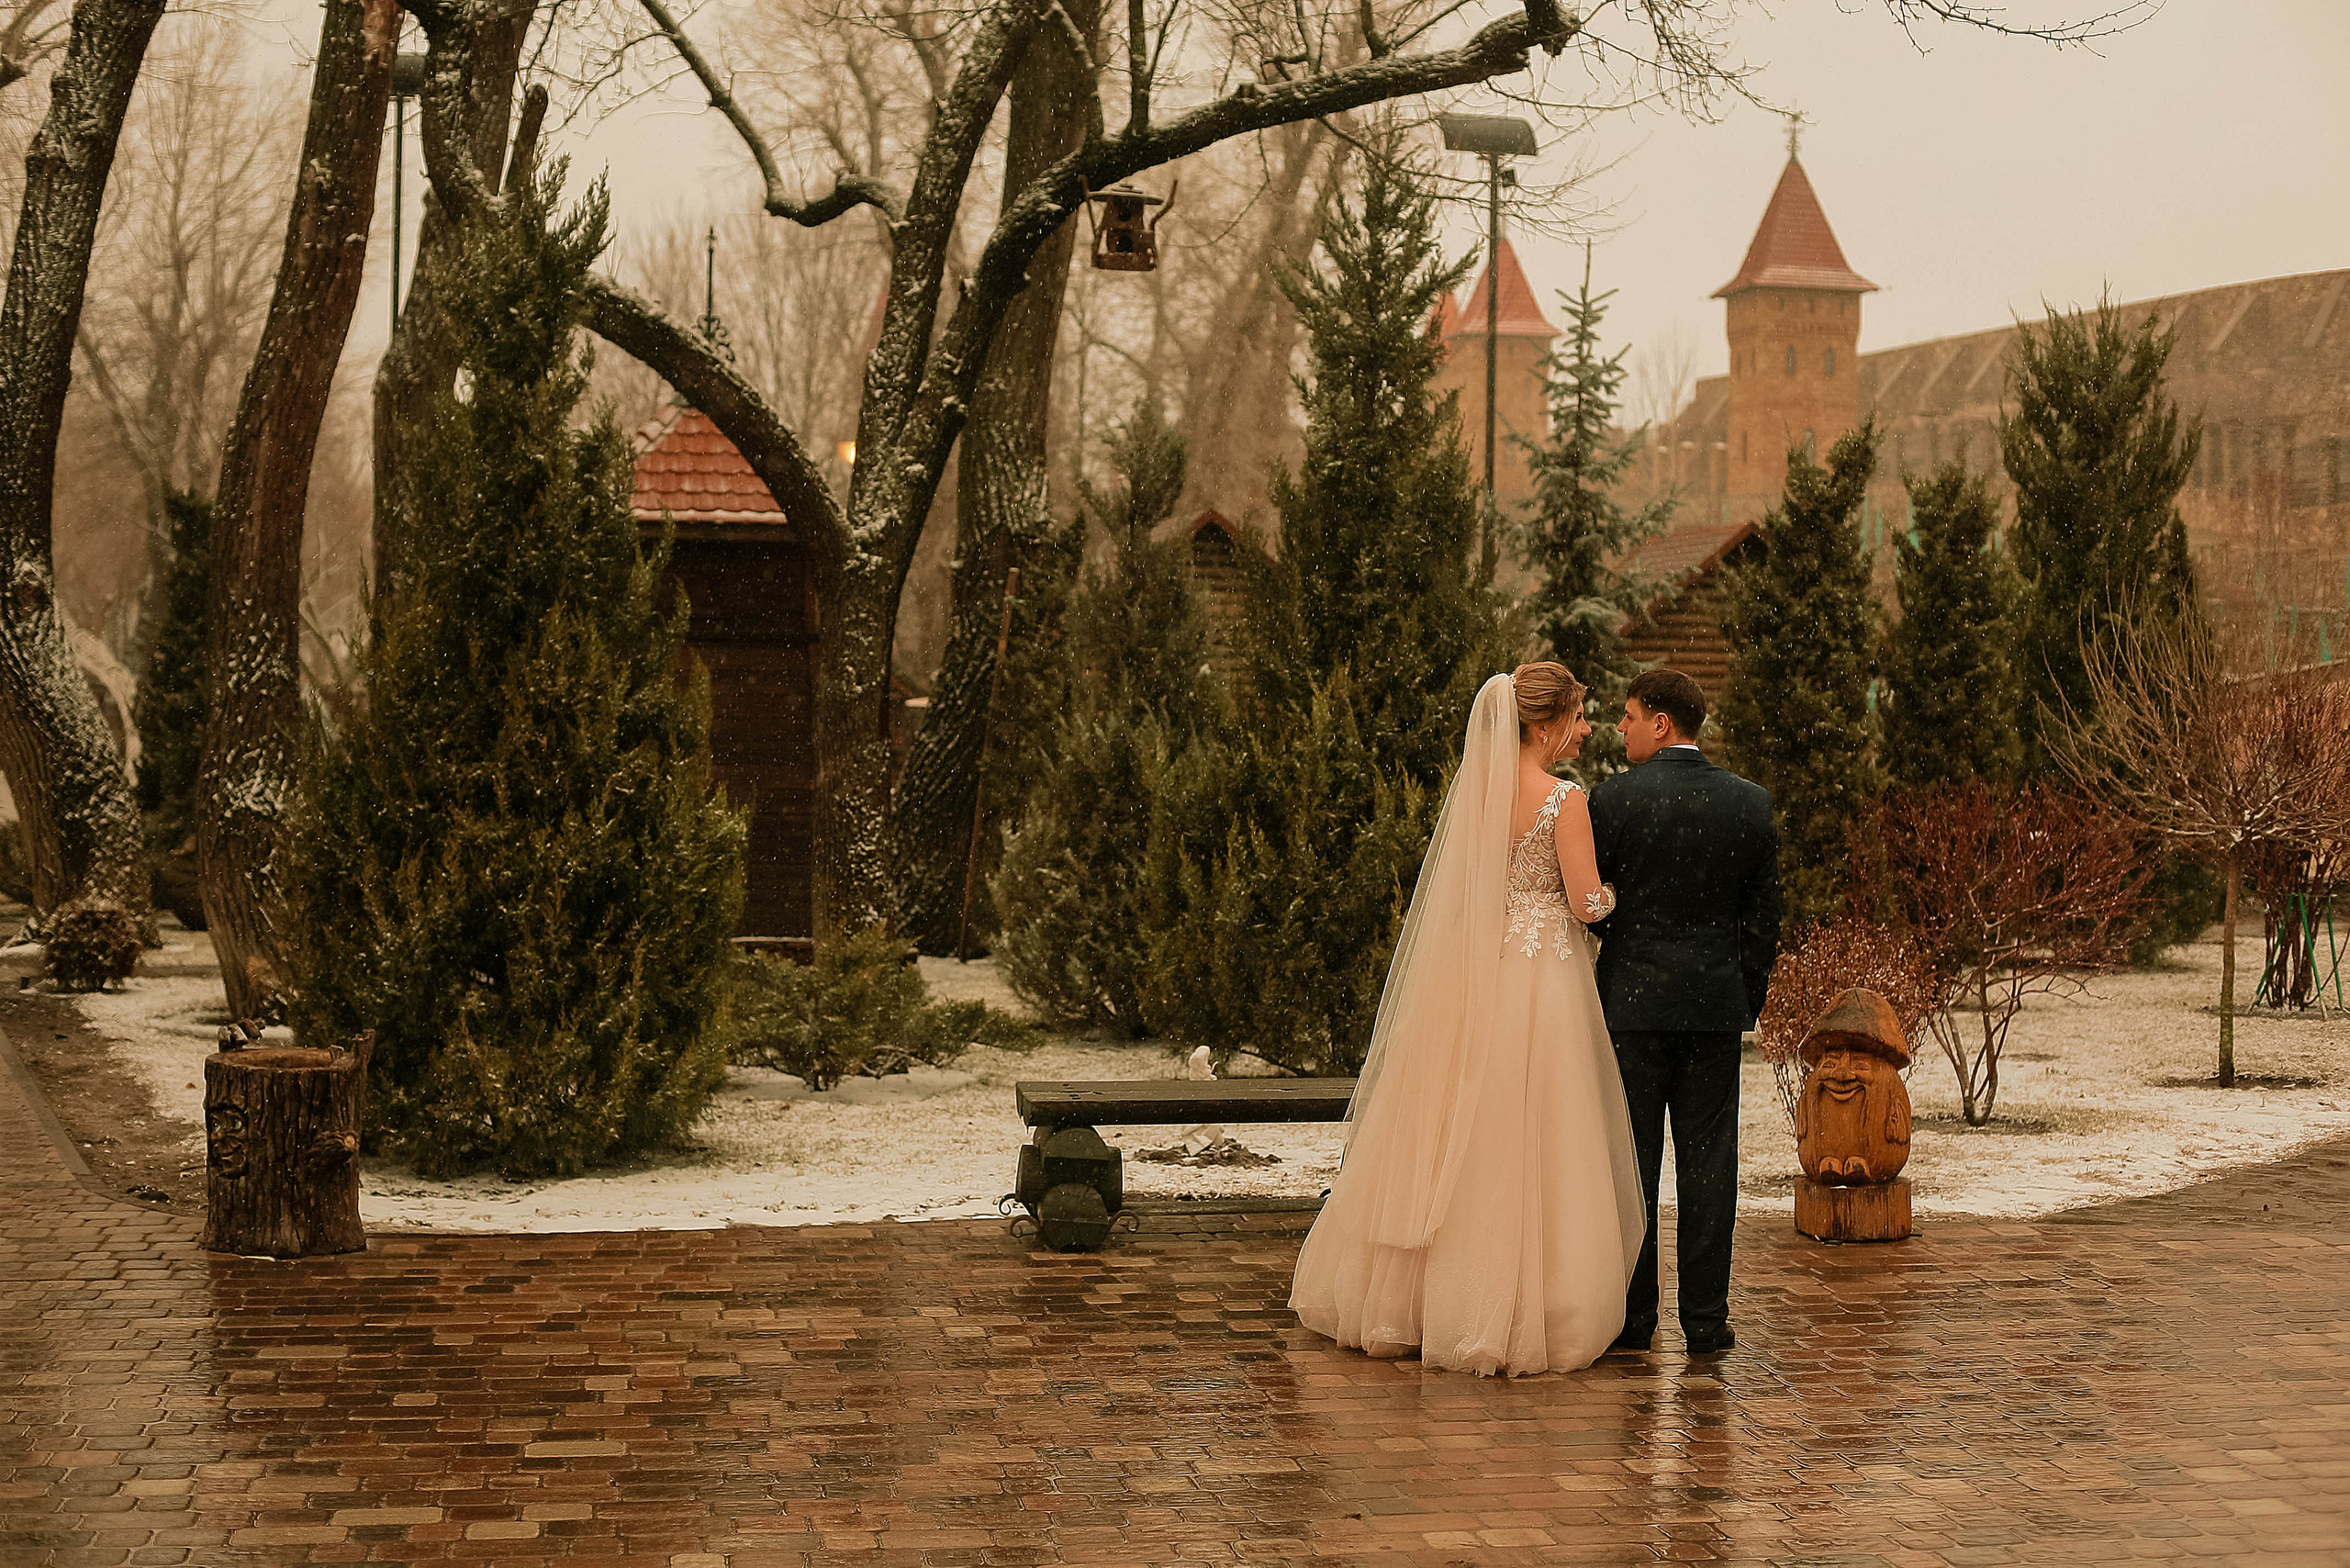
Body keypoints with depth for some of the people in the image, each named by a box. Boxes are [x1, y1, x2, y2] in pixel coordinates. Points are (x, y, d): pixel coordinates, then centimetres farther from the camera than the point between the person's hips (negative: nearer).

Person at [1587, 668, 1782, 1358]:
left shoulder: (1613, 797, -9)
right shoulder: (1751, 803, 2)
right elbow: (1762, 915, 6)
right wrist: (1750, 998, 15)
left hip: (1631, 997, -2)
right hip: (1717, 1001, 3)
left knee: (1630, 1159, 5)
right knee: (1707, 1160, 6)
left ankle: (1632, 1317, 9)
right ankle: (1706, 1319, 7)